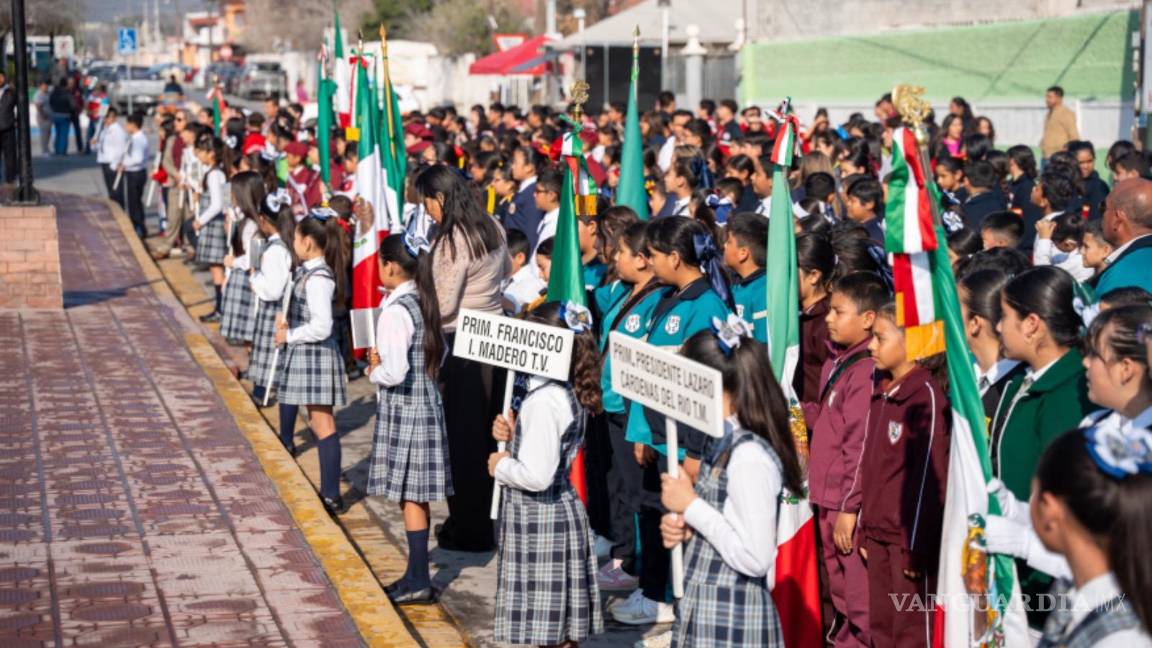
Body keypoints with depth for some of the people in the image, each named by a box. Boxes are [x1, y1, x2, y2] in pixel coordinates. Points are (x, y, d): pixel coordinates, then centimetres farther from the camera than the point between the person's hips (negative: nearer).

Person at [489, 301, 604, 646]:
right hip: (557, 512, 10)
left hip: (540, 519, -10)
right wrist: (513, 435, 2)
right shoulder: (566, 393, 7)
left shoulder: (544, 401, -22)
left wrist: (501, 466, -11)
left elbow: (536, 475, -29)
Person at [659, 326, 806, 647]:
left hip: (732, 622, -8)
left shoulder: (750, 456, -19)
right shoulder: (724, 445, 7)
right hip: (704, 612, 8)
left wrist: (691, 506, -17)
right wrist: (684, 529, 0)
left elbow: (755, 558, -23)